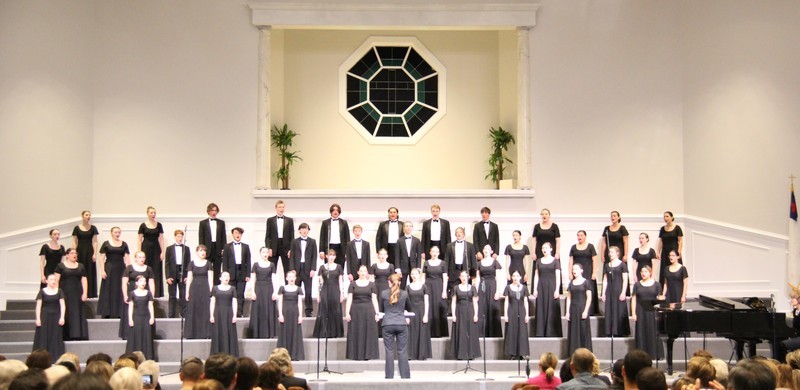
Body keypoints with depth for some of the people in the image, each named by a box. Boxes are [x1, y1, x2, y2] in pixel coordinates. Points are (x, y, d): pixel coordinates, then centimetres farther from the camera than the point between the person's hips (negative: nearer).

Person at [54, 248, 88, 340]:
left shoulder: (80, 266, 12)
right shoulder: (60, 266, 2)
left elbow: (84, 280, 9)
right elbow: (56, 280, -2)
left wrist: (84, 293, -2)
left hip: (77, 294, 3)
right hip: (65, 294, -3)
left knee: (77, 314, 1)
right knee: (66, 314, -4)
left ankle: (78, 335, 2)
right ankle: (66, 335, -2)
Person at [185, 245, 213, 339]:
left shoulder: (208, 264, 4)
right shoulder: (192, 263, 6)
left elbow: (210, 279, 1)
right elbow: (189, 278, 6)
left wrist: (211, 292, -7)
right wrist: (187, 292, 0)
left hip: (205, 289, -1)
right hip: (194, 288, 1)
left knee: (205, 311, -3)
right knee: (193, 311, 1)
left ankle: (204, 333, 2)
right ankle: (193, 334, 7)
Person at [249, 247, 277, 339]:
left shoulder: (271, 265, 6)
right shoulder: (256, 265, 3)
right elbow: (252, 279, 2)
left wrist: (275, 292, -5)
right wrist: (253, 292, -7)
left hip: (269, 289, 1)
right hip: (258, 289, -1)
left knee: (269, 311, 0)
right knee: (258, 311, -1)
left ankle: (269, 333, 6)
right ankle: (258, 334, 5)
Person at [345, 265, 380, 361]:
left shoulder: (371, 285, 7)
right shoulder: (353, 284, 6)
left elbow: (374, 299, 5)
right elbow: (349, 299, 3)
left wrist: (377, 313, -2)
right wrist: (347, 312, -5)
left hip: (368, 311, 0)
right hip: (356, 311, 0)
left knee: (368, 333, -1)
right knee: (356, 333, 0)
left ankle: (367, 354, 5)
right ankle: (356, 355, 6)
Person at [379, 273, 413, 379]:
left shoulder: (384, 294, 0)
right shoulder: (404, 294, 2)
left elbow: (381, 310, 13)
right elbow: (409, 308, 18)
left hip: (388, 324, 0)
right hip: (402, 324, 0)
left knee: (389, 351, 3)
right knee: (402, 351, 4)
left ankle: (389, 376, 4)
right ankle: (405, 376, 4)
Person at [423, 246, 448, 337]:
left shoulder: (442, 263, 5)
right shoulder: (426, 263, 6)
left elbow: (445, 278, 2)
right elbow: (423, 277, 6)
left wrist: (444, 291, -7)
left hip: (439, 288, 0)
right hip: (428, 286, 0)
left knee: (439, 309, -2)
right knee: (429, 310, -2)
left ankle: (440, 332, 4)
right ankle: (430, 332, 2)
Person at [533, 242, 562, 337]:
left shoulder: (555, 261, 1)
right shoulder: (538, 261, 10)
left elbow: (558, 276, -3)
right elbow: (536, 276, 9)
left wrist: (557, 290, -11)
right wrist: (535, 289, 1)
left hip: (551, 286, -3)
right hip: (541, 287, 3)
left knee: (552, 310, -3)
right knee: (541, 309, 2)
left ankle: (551, 332, 1)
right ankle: (541, 332, 6)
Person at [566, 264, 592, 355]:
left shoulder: (585, 282, -2)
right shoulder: (571, 283, 10)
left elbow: (589, 298, -5)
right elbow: (569, 298, 10)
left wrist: (586, 311, -12)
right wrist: (567, 312, 4)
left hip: (582, 309, -4)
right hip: (573, 309, 4)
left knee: (583, 332, -3)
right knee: (573, 333, 3)